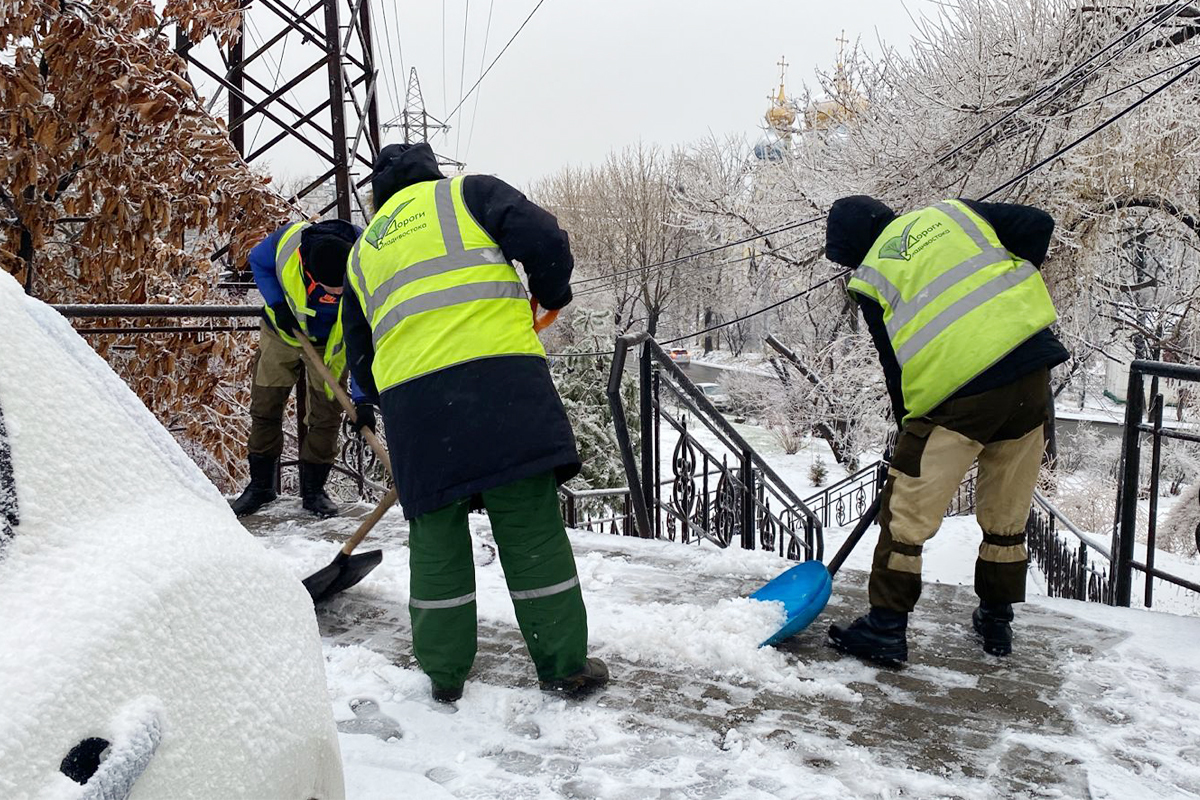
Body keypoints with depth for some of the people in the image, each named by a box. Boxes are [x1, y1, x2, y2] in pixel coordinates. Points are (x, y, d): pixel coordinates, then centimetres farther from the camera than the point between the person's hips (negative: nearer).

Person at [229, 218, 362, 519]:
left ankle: (313, 489, 15)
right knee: (265, 409, 6)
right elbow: (258, 260, -7)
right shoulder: (288, 240, -33)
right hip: (282, 330, 2)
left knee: (326, 415, -2)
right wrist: (277, 304, -22)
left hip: (329, 342, -1)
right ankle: (261, 485, 22)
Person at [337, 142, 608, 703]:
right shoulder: (466, 191, 17)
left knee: (436, 540, 12)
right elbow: (543, 240, -1)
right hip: (501, 376, -3)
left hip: (408, 395, 3)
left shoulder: (363, 251, 28)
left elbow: (361, 359, 27)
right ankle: (564, 665, 12)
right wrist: (554, 293, 17)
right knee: (532, 528, 3)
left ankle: (443, 674, 21)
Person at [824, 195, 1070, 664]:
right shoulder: (951, 212, 16)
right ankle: (996, 621, 32)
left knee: (906, 512, 7)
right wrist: (1010, 287, 19)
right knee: (1007, 514, 19)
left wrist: (908, 427, 18)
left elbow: (895, 363, 6)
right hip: (1032, 368, 5)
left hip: (959, 391, -5)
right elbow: (1037, 224, 10)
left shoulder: (871, 277, 5)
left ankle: (886, 629, 12)